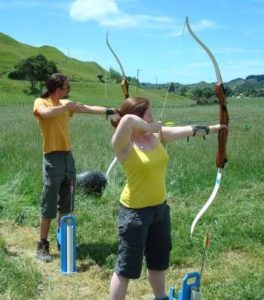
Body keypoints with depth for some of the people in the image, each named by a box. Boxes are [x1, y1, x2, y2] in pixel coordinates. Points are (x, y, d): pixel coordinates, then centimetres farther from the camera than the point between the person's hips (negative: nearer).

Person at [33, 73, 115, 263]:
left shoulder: (66, 104, 12)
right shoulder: (40, 102, -6)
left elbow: (90, 108, 8)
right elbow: (46, 113, -30)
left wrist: (112, 111, 2)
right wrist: (66, 106, -25)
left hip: (68, 156, 6)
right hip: (53, 158, -6)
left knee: (66, 204, 13)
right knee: (49, 205, -2)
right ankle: (42, 246, 8)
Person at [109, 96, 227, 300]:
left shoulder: (157, 135, 1)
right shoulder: (124, 145, -19)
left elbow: (188, 130, 10)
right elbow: (127, 120, -39)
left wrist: (213, 128, 17)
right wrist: (149, 127, -24)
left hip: (160, 208, 8)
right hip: (135, 212, -7)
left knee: (159, 260, 25)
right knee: (127, 266, 3)